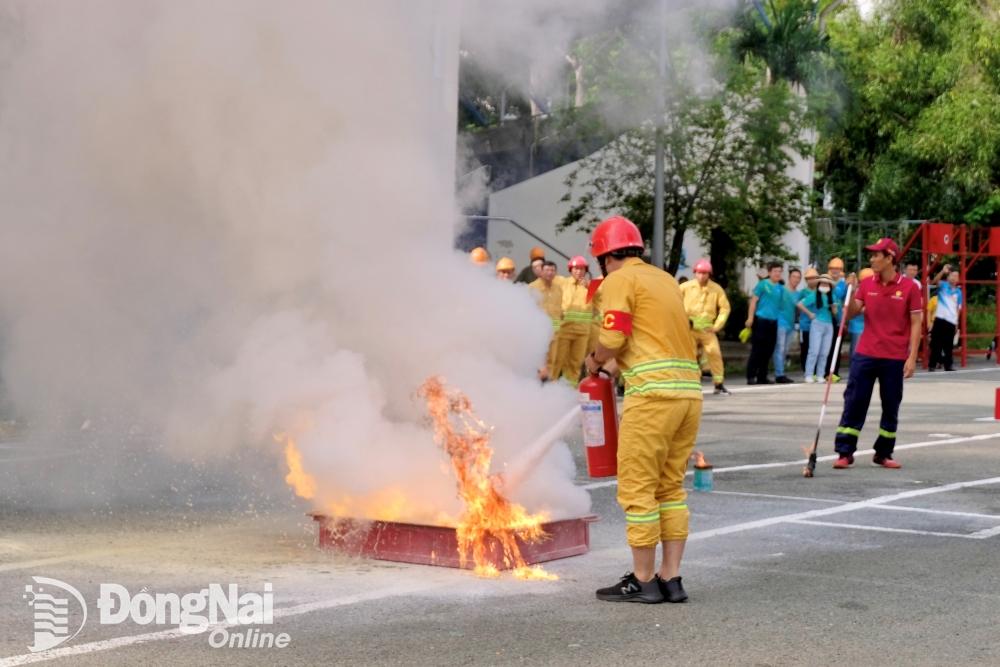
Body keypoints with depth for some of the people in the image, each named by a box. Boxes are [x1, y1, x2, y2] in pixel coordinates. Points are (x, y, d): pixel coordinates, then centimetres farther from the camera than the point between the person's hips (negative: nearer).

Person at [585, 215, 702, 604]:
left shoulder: (619, 282, -2)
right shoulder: (665, 279, 22)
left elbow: (613, 338, -13)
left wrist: (595, 361, 7)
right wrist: (617, 366, 20)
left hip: (653, 393, -8)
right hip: (690, 390, 8)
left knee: (638, 489, 0)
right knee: (671, 488, 13)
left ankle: (643, 580, 5)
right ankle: (671, 578, 15)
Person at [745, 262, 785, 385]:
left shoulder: (781, 288, 14)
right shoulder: (763, 284, -2)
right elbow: (753, 301, -4)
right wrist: (750, 317, -11)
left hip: (773, 322, 6)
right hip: (760, 320, -6)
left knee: (768, 351, 7)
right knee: (757, 350, -7)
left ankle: (762, 377, 14)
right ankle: (751, 377, -4)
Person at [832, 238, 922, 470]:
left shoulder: (908, 287, -5)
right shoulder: (866, 284, 5)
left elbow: (916, 323, -4)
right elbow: (850, 314, 4)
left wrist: (912, 357, -9)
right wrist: (851, 292, -14)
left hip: (895, 359, -2)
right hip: (865, 355, 2)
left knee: (891, 408, 7)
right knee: (854, 403, -1)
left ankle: (883, 454, 18)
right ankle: (845, 452, 2)